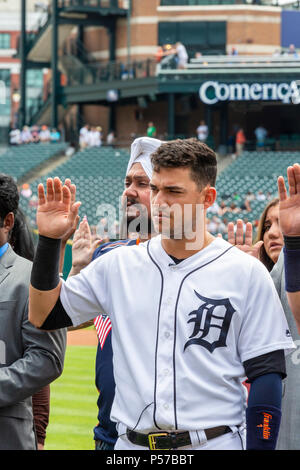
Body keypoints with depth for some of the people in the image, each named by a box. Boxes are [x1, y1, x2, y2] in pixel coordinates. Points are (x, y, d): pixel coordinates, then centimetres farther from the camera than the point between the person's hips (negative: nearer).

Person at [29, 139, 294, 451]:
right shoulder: (118, 265, 9)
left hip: (215, 442, -3)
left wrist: (259, 446, -11)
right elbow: (43, 316, 12)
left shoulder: (246, 273, -1)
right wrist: (49, 240, 1)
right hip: (130, 445, 3)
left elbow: (265, 375, -3)